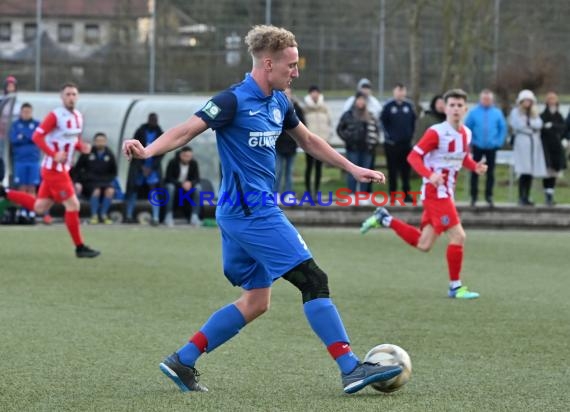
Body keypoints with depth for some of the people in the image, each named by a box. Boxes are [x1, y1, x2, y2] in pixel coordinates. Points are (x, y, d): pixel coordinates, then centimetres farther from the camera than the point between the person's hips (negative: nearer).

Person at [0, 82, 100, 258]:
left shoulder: (78, 116, 9)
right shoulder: (55, 116, -15)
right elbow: (37, 136, -18)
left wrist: (82, 147, 0)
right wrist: (54, 154, -26)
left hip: (62, 169, 9)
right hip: (54, 169, -9)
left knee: (39, 207, 14)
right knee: (73, 205, -7)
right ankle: (80, 248, 2)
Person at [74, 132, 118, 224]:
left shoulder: (109, 155, 5)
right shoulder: (87, 153, -3)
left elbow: (113, 172, 14)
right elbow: (78, 169, 3)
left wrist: (107, 179, -3)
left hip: (104, 181, 2)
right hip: (89, 182, -2)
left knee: (110, 190, -30)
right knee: (96, 191, -35)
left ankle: (103, 214, -16)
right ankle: (94, 215, -21)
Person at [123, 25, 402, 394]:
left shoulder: (279, 102, 12)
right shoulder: (234, 101, -13)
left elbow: (309, 141, 26)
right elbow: (186, 131, -18)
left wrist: (353, 169, 26)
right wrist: (148, 151, -35)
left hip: (243, 214, 10)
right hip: (253, 212, -10)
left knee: (256, 301, 12)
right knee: (314, 281, -10)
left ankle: (182, 362, 14)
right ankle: (352, 370, -7)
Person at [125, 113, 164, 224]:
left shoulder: (160, 134, 0)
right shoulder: (140, 132, -2)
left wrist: (152, 168, -9)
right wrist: (142, 167, -9)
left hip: (153, 166, 0)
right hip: (139, 164, 0)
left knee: (154, 188, -13)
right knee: (133, 189, 2)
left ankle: (155, 218, -19)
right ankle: (129, 216, 12)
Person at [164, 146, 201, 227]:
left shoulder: (194, 163, -7)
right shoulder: (173, 162, -17)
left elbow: (197, 179, -8)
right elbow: (168, 178, -20)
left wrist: (190, 183, -32)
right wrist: (181, 184, -34)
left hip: (188, 185, 3)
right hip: (174, 185, -3)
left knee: (197, 188, -27)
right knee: (170, 187, -37)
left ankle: (194, 216, -29)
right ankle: (168, 216, -34)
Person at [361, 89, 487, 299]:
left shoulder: (466, 133, 6)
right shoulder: (436, 132, -16)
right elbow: (414, 156, -16)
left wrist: (475, 166, 1)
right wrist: (429, 175, -32)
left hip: (446, 193, 8)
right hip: (435, 192, -8)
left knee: (423, 245, 12)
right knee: (458, 236, -13)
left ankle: (384, 219, 26)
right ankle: (455, 287, -1)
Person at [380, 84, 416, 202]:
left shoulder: (408, 106, 5)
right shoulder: (389, 106, -3)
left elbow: (413, 121, 12)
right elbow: (383, 121, -2)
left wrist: (411, 135, 4)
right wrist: (388, 135, -8)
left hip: (406, 143, 3)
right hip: (392, 143, -3)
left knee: (406, 170, 6)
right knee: (393, 170, 1)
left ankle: (407, 194, 11)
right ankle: (392, 194, 6)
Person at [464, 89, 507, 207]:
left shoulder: (497, 113, -1)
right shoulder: (473, 112, -4)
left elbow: (503, 128, 7)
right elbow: (467, 128, 2)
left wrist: (499, 142, -1)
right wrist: (470, 141, -4)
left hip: (491, 147, 1)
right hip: (477, 147, -1)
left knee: (490, 173, 5)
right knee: (475, 172, 3)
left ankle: (489, 196, 13)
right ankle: (474, 196, 10)